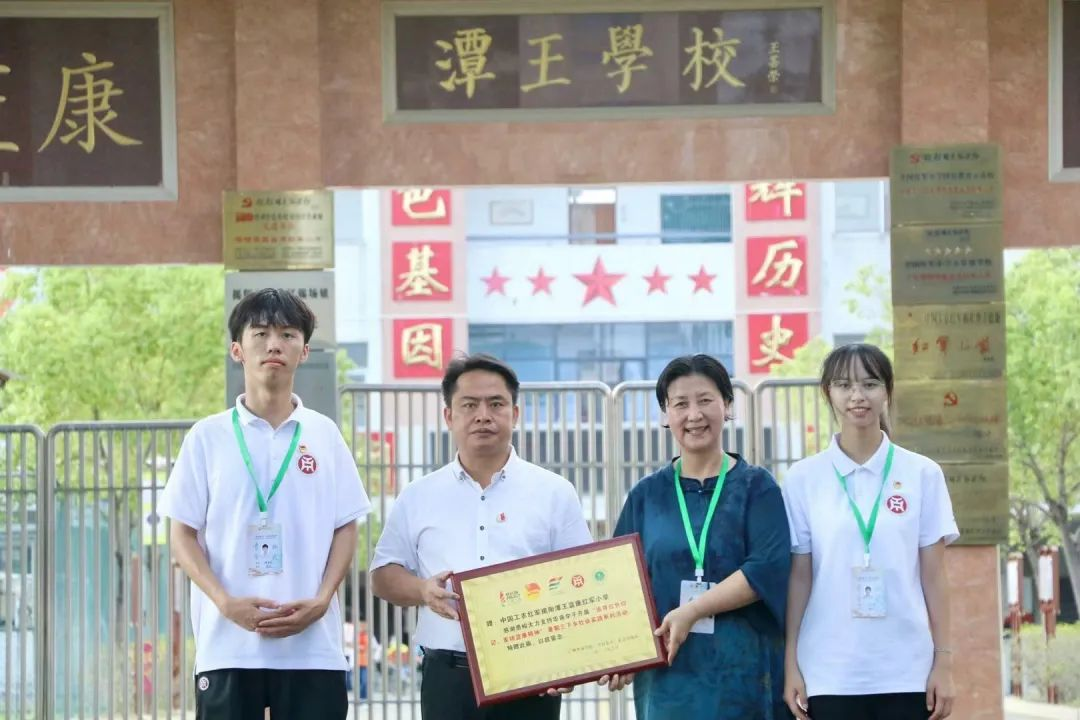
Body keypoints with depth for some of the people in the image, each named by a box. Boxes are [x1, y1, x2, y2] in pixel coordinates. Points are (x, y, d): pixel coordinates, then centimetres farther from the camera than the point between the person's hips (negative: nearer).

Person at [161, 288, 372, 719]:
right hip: (227, 645, -1)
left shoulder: (324, 435, 7)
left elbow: (345, 529, 9)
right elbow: (183, 535, 3)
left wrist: (320, 602, -8)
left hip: (312, 647, 1)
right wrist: (227, 603, -12)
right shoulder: (208, 437, 4)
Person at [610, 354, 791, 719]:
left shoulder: (757, 487, 4)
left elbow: (768, 569, -9)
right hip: (667, 675, 2)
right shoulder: (646, 495, 11)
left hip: (743, 672, -2)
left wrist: (691, 612, -17)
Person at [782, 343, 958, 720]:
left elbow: (933, 576, 4)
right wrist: (790, 665, 0)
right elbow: (798, 578, 4)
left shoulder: (922, 474, 3)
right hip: (830, 673, 0)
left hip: (906, 671, 0)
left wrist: (943, 662, 1)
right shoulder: (803, 478, 3)